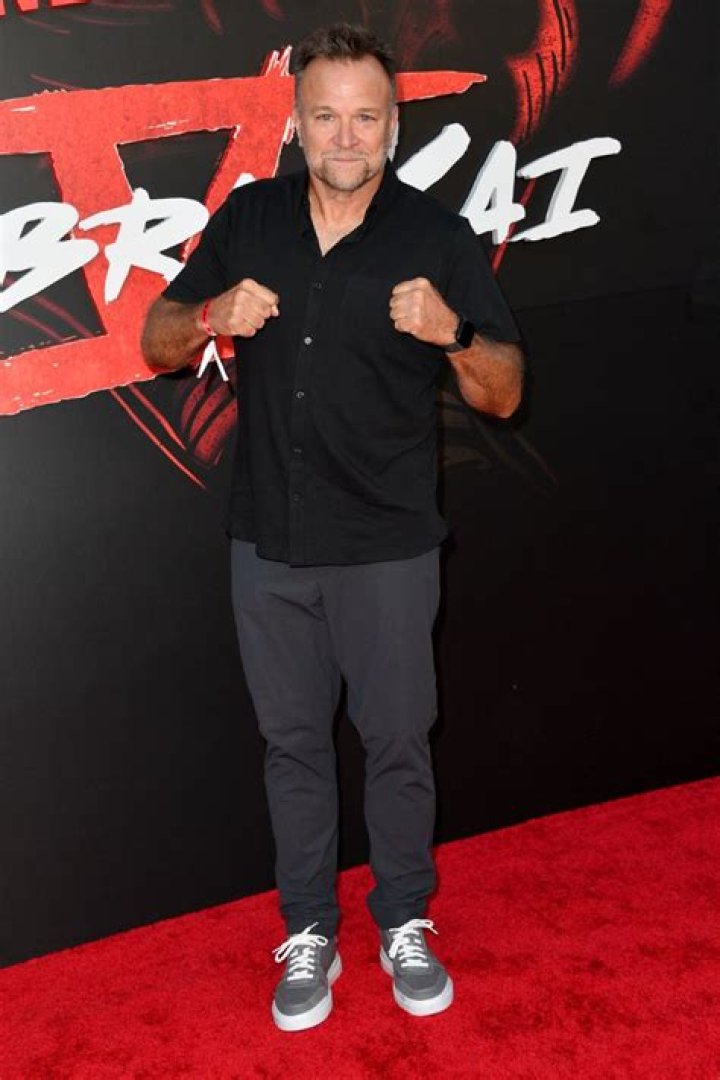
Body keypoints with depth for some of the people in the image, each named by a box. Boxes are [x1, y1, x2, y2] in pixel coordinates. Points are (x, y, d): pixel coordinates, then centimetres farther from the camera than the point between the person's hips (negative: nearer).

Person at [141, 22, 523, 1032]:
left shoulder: (437, 234, -5)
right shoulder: (248, 218, 2)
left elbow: (502, 395, -5)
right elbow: (157, 346, 6)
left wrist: (453, 332, -26)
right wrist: (212, 316, -16)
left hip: (387, 547, -2)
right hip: (269, 543, 3)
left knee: (397, 739, 10)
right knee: (294, 741, 14)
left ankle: (404, 925, 33)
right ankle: (309, 935, 32)